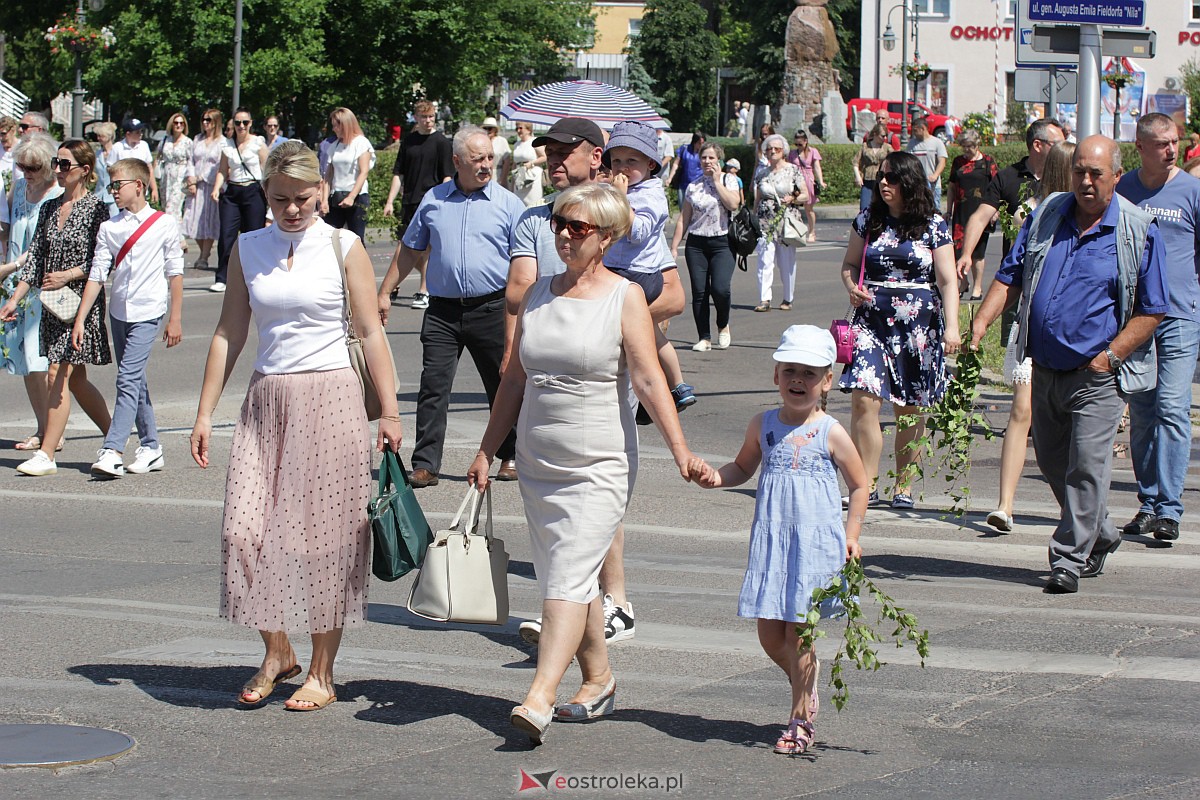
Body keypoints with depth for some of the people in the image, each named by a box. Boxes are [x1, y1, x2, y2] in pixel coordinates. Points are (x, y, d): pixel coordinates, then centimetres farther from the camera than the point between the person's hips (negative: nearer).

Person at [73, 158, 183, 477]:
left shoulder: (164, 224, -3)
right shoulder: (109, 228, 5)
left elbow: (175, 273, 0)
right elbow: (97, 275, 5)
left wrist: (175, 318, -2)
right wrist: (80, 320, 0)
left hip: (148, 312, -5)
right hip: (119, 311, 5)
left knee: (128, 379, -14)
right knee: (135, 381, 11)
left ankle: (112, 451, -18)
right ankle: (151, 447, 21)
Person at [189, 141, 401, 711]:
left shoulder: (343, 248, 0)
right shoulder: (248, 250, 9)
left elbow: (371, 332, 0)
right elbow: (229, 333, 11)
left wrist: (389, 411, -4)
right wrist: (205, 413, 7)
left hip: (330, 397, -3)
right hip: (267, 399, 3)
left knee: (325, 535, -1)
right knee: (247, 529, -5)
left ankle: (322, 674, 8)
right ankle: (277, 652, 14)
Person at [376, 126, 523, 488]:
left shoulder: (508, 203, 2)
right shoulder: (434, 200, 8)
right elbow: (409, 250, 16)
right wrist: (384, 293, 13)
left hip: (492, 308, -1)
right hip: (442, 310, 1)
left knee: (503, 386, 8)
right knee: (433, 388, -4)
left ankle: (510, 457, 24)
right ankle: (424, 465, -1)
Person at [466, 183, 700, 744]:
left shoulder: (625, 298, -5)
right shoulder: (539, 295, 10)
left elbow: (649, 381, -10)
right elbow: (514, 378, 15)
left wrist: (681, 452, -19)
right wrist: (487, 451, 14)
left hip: (600, 466, -6)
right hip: (538, 463, 6)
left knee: (568, 578, -14)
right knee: (566, 579, 11)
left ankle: (539, 698, -22)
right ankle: (599, 681, 26)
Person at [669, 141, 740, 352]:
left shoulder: (729, 180, 4)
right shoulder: (693, 187, 12)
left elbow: (733, 204, -14)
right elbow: (683, 219, 13)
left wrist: (717, 181, -8)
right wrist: (674, 247, 7)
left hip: (722, 242, -3)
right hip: (696, 243, 3)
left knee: (720, 288, -17)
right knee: (699, 291, -2)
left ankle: (723, 326, 9)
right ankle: (704, 338, 5)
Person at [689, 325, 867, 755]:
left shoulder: (831, 434, -5)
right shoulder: (763, 425, 4)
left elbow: (859, 485, 4)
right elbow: (744, 467, 19)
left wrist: (851, 535, -3)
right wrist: (715, 477, -1)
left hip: (816, 542, -4)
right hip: (771, 540, 4)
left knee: (798, 632, -3)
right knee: (769, 634, 5)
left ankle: (800, 720, 9)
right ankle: (806, 680, 33)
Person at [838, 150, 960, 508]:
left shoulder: (933, 226, 0)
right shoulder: (868, 220, 8)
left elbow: (947, 281, -1)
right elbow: (849, 264, 18)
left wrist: (951, 327, -11)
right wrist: (852, 287, -4)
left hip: (918, 326, -2)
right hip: (872, 320, 2)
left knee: (911, 410, 4)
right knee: (863, 399, -12)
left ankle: (903, 486, 16)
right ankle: (868, 484, -5)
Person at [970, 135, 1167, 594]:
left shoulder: (1138, 231, -6)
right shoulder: (1046, 216, 7)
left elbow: (1151, 310, -4)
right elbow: (1010, 277, 11)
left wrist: (1109, 356, -12)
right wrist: (982, 321, -5)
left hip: (1097, 375, -5)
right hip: (1045, 368, 5)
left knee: (1087, 466, -10)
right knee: (1052, 462, 15)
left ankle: (1070, 559, -2)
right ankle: (1100, 535, 35)